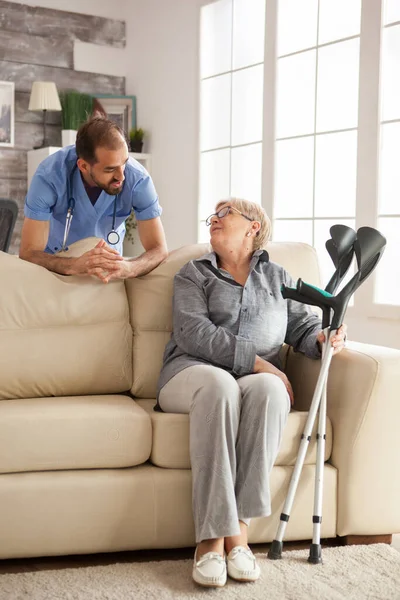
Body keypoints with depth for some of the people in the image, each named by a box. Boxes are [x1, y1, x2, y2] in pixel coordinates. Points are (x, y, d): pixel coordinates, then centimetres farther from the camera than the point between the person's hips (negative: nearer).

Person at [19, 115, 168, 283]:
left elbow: (158, 248, -26)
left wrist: (128, 268, -48)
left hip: (108, 263, 1)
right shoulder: (49, 175, -31)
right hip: (56, 262, -1)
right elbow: (28, 253, -32)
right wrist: (75, 265, -51)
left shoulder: (138, 178, -28)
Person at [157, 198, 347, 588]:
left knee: (268, 389, -36)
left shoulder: (276, 277, 25)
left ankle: (238, 527, -35)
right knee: (219, 385, -38)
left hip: (259, 380, 2)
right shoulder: (193, 274, 16)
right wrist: (258, 361, -12)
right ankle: (212, 536, -39)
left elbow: (303, 325, 16)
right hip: (192, 372, -1)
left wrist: (323, 338, -9)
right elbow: (193, 333, -2)